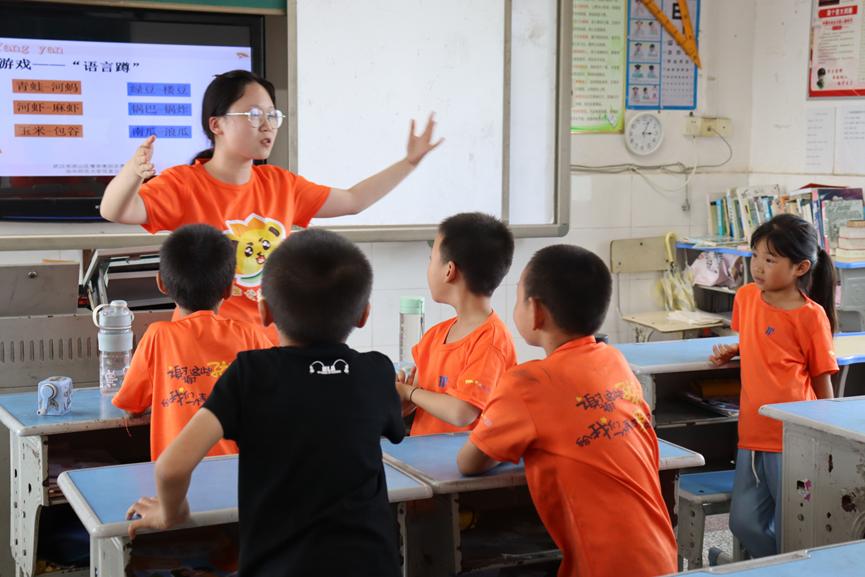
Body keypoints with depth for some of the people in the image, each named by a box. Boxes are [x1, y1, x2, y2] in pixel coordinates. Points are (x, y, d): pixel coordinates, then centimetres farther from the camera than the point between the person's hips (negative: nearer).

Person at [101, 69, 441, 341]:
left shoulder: (280, 184, 10)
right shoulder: (184, 184, -7)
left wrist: (409, 161, 18)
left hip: (274, 340, 5)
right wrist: (132, 173, -43)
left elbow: (353, 201, 21)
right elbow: (114, 212, -22)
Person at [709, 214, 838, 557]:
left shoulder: (811, 316, -11)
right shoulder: (746, 297, 5)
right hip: (751, 435, 6)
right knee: (744, 522, 7)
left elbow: (822, 381, -4)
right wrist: (733, 351, 7)